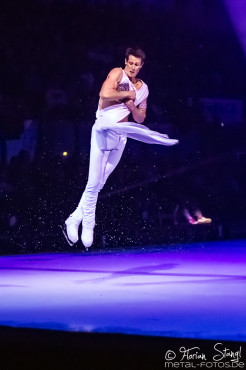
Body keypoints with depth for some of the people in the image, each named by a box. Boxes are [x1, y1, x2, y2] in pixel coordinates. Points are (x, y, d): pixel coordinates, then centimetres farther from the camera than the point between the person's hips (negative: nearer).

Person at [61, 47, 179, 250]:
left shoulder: (143, 88, 15)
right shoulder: (117, 73, -5)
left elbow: (141, 119, 19)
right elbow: (105, 94, -24)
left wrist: (133, 107, -3)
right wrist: (127, 94, -9)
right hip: (103, 131, -7)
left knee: (98, 184, 8)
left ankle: (73, 222, 13)